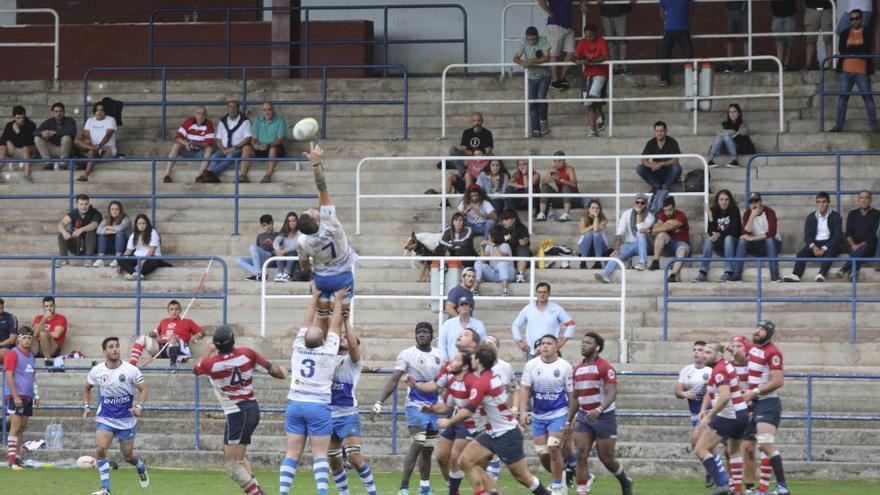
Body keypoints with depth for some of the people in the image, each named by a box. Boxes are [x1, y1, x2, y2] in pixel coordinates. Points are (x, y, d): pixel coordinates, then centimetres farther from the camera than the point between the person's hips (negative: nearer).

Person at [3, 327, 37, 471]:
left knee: (21, 429, 9)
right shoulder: (12, 354, -7)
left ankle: (18, 458, 14)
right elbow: (9, 376, -13)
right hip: (15, 397, -7)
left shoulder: (31, 356, 16)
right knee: (15, 428, -11)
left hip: (27, 398, 7)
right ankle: (12, 460, -12)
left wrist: (36, 395, 17)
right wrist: (15, 396, -18)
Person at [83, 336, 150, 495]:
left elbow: (143, 389, -4)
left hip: (127, 420, -1)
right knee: (100, 449, -21)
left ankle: (141, 468, 48)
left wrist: (139, 406, -21)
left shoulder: (130, 370, -11)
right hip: (105, 419, 1)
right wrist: (87, 406, 4)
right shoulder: (97, 371, -5)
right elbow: (87, 388, 14)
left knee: (128, 456, 10)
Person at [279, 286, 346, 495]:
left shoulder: (298, 350, 3)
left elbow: (307, 322, 16)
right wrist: (338, 300, 19)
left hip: (295, 405, 3)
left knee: (292, 453, 2)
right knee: (320, 455, -4)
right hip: (319, 407, -3)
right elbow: (335, 326, 7)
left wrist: (315, 297, 26)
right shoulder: (328, 352, -4)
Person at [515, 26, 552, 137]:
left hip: (544, 76, -3)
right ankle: (535, 129, -1)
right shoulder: (524, 44, -4)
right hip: (531, 77, 3)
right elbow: (515, 58, -7)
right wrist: (523, 63, -30)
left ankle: (543, 121, 5)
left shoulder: (543, 41, -11)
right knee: (532, 103, -4)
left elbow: (547, 58, -19)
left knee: (541, 97, -19)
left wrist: (532, 61, -29)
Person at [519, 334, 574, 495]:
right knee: (542, 453, 5)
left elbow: (572, 393, -2)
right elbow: (525, 388, 2)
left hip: (559, 414, -4)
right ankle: (558, 477, 30)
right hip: (538, 416, 4)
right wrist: (523, 411, -8)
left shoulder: (565, 367, -6)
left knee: (553, 448, -15)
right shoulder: (531, 365, 1)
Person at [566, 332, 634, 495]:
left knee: (606, 458, 3)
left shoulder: (605, 367, -12)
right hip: (584, 417, 6)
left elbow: (611, 394, -21)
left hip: (604, 416, -5)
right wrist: (569, 420, 16)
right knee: (581, 455, -9)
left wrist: (598, 410, -37)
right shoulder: (578, 369, 10)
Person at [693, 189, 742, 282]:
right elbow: (710, 232, -10)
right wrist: (710, 217, -24)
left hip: (733, 244, -3)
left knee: (728, 238, -32)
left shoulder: (734, 210, -7)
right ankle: (703, 273, -33)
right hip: (720, 246, 3)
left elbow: (733, 230, -18)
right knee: (708, 238, -24)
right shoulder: (714, 211, -1)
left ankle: (728, 273, -40)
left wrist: (719, 234, -32)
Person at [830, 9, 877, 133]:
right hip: (846, 70, 3)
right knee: (843, 97, 1)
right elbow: (841, 49, 0)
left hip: (862, 71, -3)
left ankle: (873, 125, 0)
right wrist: (858, 49, -8)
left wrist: (850, 49, -4)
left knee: (868, 97, -2)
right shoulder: (845, 33, 12)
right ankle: (839, 125, 3)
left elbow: (866, 49, -7)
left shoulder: (867, 32, 4)